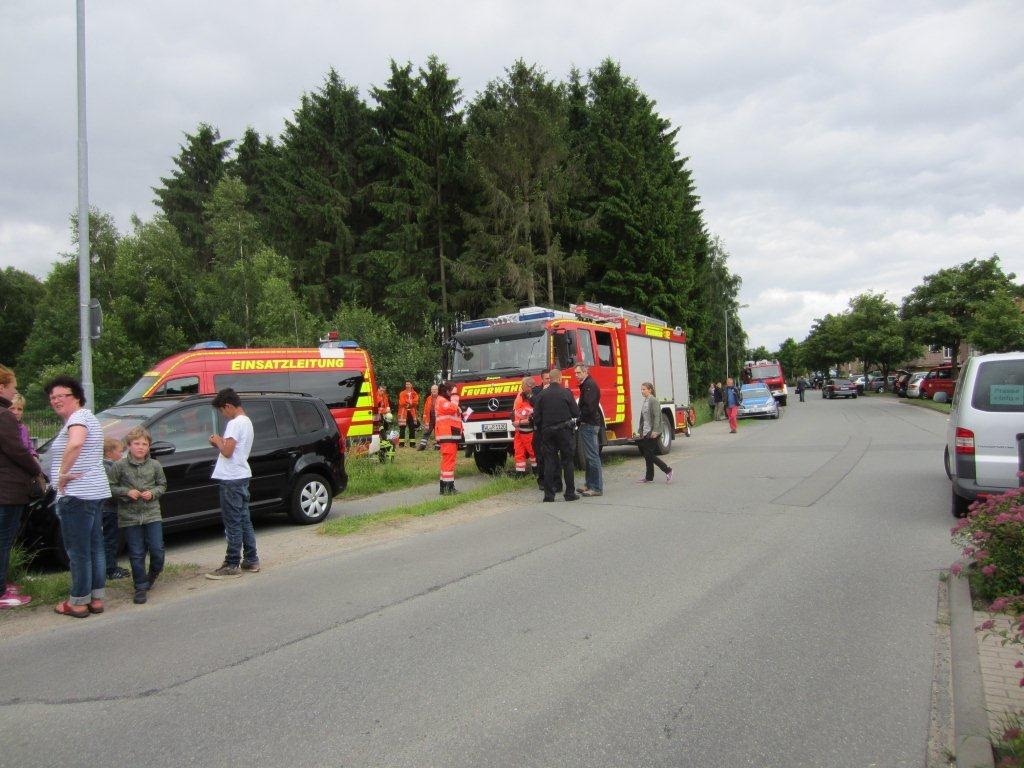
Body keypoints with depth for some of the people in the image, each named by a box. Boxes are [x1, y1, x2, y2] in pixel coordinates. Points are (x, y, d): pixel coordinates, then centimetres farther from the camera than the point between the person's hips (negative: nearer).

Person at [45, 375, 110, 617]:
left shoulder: (78, 417, -13)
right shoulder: (87, 416, 19)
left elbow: (75, 444, -34)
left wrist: (63, 473, -24)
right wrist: (66, 473, 15)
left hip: (77, 495, -10)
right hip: (95, 491, 10)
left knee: (78, 551, -2)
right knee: (95, 547, 13)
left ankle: (78, 602, 6)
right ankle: (97, 598, 20)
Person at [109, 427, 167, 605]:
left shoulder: (155, 465, 2)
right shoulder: (120, 466, -3)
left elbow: (162, 485, 11)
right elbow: (111, 487, 1)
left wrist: (153, 493, -8)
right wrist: (126, 492, -14)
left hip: (152, 514, 1)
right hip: (130, 516, -1)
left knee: (157, 550, 0)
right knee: (136, 554, 3)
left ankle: (152, 576, 28)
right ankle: (141, 587, 15)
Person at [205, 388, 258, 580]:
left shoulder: (235, 423, -15)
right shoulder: (247, 422, 16)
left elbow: (227, 452, -21)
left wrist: (218, 441, -4)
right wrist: (221, 443, 7)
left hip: (231, 479, -10)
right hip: (243, 476, 10)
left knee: (233, 523, -5)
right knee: (244, 520, 14)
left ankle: (232, 565, 0)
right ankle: (251, 560, 20)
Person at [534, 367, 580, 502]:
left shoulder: (542, 395, -1)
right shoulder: (566, 393, -8)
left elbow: (536, 416, 0)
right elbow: (576, 413, -6)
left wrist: (538, 428, 16)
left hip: (547, 431, 2)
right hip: (564, 430, -2)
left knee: (549, 462, 6)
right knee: (567, 462, 5)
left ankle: (549, 494, 6)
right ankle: (570, 493, 6)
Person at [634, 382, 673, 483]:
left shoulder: (653, 400, -10)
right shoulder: (644, 402, 15)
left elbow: (656, 416, -17)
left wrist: (655, 431, -23)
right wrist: (639, 431, 17)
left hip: (652, 433, -9)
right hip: (646, 433, 9)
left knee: (649, 455, -8)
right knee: (647, 455, 9)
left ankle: (667, 470, 1)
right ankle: (649, 477, 15)